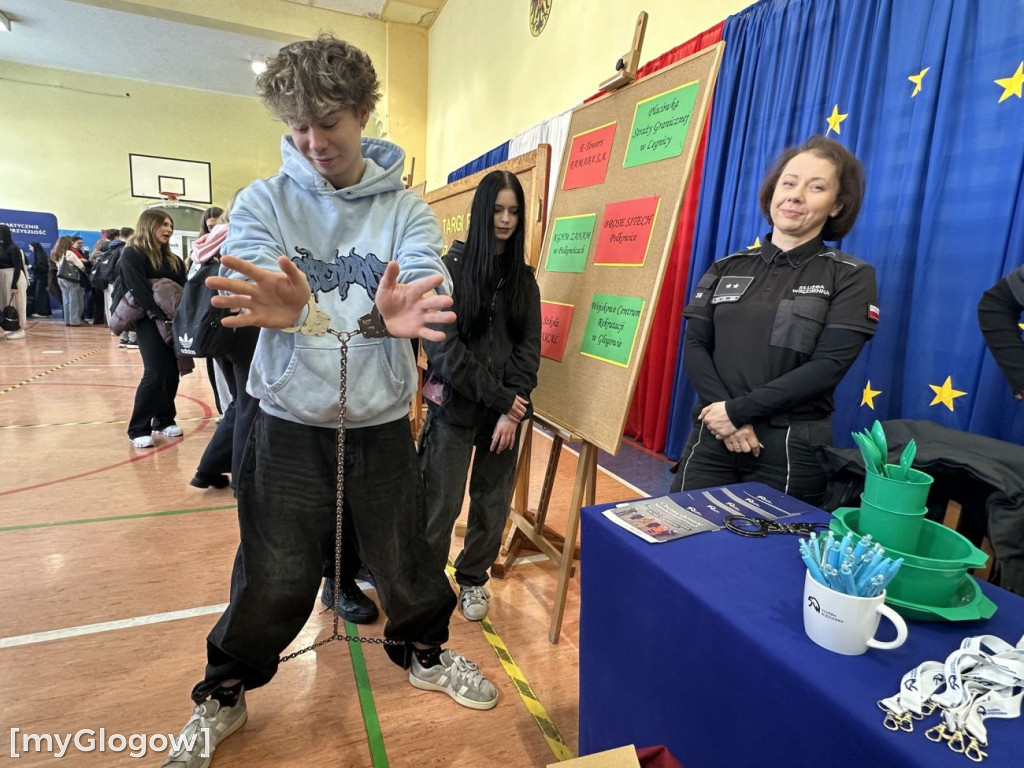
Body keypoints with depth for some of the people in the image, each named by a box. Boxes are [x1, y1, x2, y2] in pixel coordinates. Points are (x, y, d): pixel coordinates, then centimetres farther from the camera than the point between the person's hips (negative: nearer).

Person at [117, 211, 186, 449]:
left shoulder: (172, 259, 16)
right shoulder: (132, 254, -4)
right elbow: (139, 290, -16)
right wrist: (162, 314, -24)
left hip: (173, 320, 6)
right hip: (149, 321, -6)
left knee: (172, 371, 6)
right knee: (155, 373, -11)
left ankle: (164, 420, 21)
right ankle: (138, 429, -1)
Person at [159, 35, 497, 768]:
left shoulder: (407, 209, -1)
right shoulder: (262, 201, -1)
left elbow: (430, 286, -19)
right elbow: (248, 282, -19)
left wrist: (404, 310, -45)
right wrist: (281, 306, -45)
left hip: (383, 423, 1)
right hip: (291, 425, 0)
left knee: (407, 558, 15)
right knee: (271, 580, 10)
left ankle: (425, 653, 45)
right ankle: (222, 698, 39)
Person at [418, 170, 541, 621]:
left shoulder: (524, 278, 9)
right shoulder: (452, 268, -3)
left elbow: (529, 349, 2)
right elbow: (441, 345, -11)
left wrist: (511, 409, -10)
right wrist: (497, 396, -13)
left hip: (506, 412, 4)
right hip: (454, 407, -3)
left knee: (493, 504, 10)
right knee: (442, 505, 2)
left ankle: (472, 579, 31)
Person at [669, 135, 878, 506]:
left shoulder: (851, 276, 0)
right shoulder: (727, 268, 8)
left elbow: (828, 366, -11)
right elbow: (694, 346, 1)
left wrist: (738, 410, -16)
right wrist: (726, 415, -14)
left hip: (791, 448, -2)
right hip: (712, 437, 3)